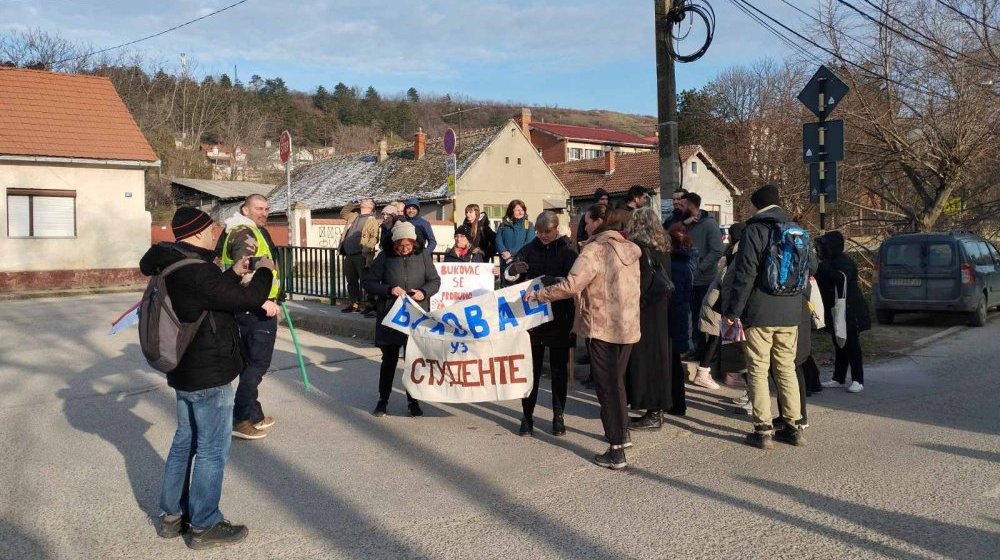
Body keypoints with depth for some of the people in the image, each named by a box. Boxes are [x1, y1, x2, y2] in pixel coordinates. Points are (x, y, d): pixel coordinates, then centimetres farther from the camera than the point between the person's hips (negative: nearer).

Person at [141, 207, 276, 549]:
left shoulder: (174, 265, 7)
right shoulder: (196, 270, -25)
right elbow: (246, 299, -24)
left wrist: (234, 273, 12)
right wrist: (264, 271, -8)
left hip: (185, 369, 10)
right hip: (209, 374, -10)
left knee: (185, 442, 20)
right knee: (212, 450, 2)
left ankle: (172, 515, 31)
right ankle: (204, 526, 13)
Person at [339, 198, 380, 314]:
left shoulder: (372, 220, 0)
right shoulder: (354, 217, 21)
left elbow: (374, 237, -10)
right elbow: (343, 212, 36)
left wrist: (367, 249, -24)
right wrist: (354, 205, 22)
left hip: (361, 256, -7)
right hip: (348, 256, 7)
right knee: (351, 281, 11)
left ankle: (370, 304, -1)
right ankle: (354, 304, 18)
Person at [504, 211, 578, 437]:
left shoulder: (567, 251, -3)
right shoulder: (530, 248, 3)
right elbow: (509, 275, -1)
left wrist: (554, 280, -32)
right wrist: (514, 269, -25)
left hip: (560, 319, -1)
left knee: (559, 369, 8)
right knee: (531, 368, 5)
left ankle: (558, 416, 18)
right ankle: (527, 416, 12)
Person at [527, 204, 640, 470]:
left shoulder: (595, 250, -14)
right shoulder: (630, 248, 9)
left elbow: (571, 285, -23)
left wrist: (539, 294, -12)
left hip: (603, 328, -7)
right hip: (628, 326, 7)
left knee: (607, 387, -1)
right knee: (617, 380, 23)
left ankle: (616, 451, 1)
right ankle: (622, 431, 37)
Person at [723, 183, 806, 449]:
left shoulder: (754, 230, -9)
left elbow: (745, 274, -14)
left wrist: (732, 310, -8)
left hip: (760, 314, -6)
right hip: (790, 314, 6)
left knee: (758, 370, 0)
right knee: (787, 368, 14)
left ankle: (763, 430, 0)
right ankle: (793, 427, 17)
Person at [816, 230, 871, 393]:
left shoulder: (844, 262, -14)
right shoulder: (832, 262, 14)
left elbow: (841, 278, -33)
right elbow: (824, 282, 20)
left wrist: (823, 267, -29)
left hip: (849, 311, -9)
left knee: (852, 346, -5)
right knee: (839, 346, 12)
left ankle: (858, 381, 0)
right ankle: (839, 379, 18)